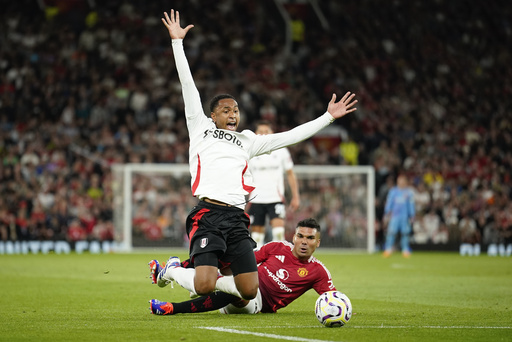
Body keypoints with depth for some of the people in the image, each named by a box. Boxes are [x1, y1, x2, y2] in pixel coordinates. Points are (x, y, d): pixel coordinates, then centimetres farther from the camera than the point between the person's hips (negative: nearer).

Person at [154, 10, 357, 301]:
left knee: (249, 291, -7)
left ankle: (221, 266, 23)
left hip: (237, 218, 4)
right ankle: (173, 269, 13)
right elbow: (188, 86, 13)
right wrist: (177, 41, 11)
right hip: (208, 213, -4)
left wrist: (328, 117, 22)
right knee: (205, 287, -20)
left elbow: (289, 136, 24)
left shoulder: (247, 141, 25)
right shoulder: (201, 129, 16)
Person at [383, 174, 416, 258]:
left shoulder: (409, 192, 5)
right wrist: (387, 214, 3)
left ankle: (405, 250, 8)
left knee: (405, 232, 0)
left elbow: (411, 204, 9)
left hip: (405, 216, 1)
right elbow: (389, 203, 8)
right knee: (391, 231, -9)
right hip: (394, 215, -1)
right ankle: (388, 249, -4)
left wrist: (412, 216, 7)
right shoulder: (393, 191, 5)